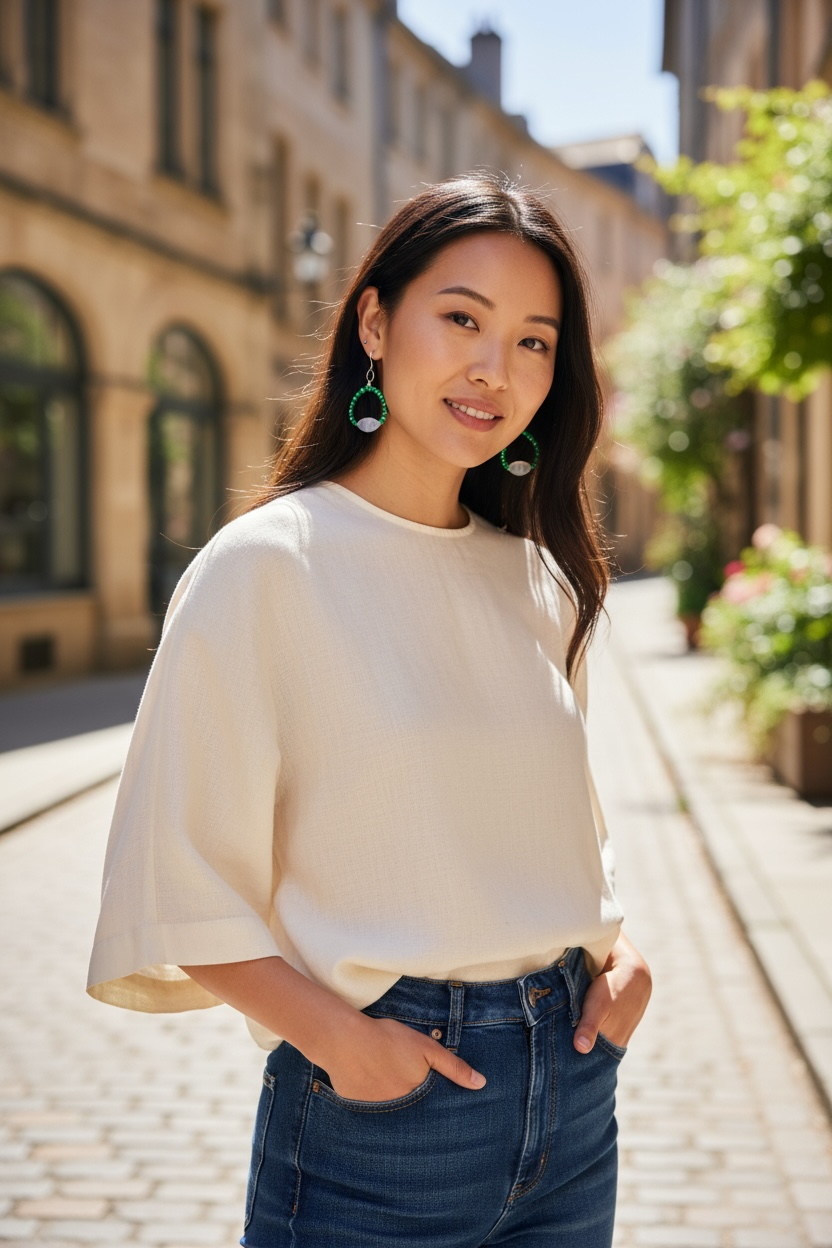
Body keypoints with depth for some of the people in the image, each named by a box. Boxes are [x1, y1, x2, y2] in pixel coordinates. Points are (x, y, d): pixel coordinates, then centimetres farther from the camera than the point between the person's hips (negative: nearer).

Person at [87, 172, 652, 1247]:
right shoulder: (265, 565, -12)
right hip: (373, 1116, -5)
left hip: (570, 1092, 6)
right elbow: (178, 880, -12)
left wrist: (616, 951, 0)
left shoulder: (541, 580, 5)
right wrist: (334, 1036, -20)